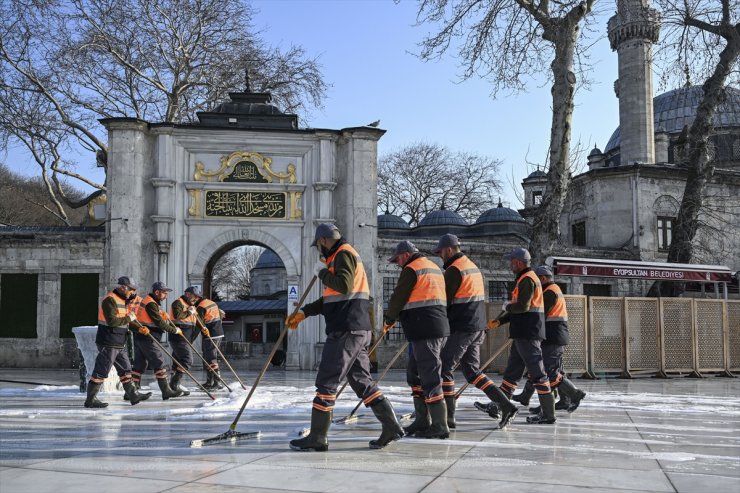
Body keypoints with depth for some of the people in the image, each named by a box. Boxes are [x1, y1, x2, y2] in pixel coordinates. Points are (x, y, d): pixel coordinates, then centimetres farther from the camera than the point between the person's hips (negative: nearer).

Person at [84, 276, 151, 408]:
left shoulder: (123, 300, 16)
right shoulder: (110, 300, -16)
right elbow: (112, 321, -25)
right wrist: (129, 318, -15)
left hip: (119, 344, 10)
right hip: (108, 343, -10)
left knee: (125, 370, 12)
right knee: (101, 371, -4)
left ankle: (133, 396, 19)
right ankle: (90, 400, 3)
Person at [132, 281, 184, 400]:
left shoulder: (150, 301, 17)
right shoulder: (151, 304, -16)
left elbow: (160, 319, 19)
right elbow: (160, 322, -18)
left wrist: (174, 328, 10)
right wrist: (174, 330, -8)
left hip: (141, 337, 10)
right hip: (147, 339, -10)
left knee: (140, 364, 12)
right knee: (160, 364, -6)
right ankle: (166, 391, -2)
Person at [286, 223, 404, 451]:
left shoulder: (344, 253, -7)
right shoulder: (342, 256, 24)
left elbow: (343, 286, -25)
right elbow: (330, 298, 27)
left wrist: (322, 272, -8)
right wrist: (303, 312, 23)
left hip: (346, 330, -10)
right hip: (357, 330, 10)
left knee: (327, 381, -5)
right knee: (361, 380, 11)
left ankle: (317, 437, 1)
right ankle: (391, 426, 10)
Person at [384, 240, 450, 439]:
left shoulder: (411, 269, -8)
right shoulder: (434, 268, 21)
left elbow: (398, 298, -6)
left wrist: (389, 318, 13)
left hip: (424, 331, -10)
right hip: (438, 327, 10)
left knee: (429, 377, -7)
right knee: (414, 373, 17)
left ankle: (440, 426, -6)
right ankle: (423, 420, 20)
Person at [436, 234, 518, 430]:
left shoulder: (454, 270, -13)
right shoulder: (474, 267, 17)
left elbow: (443, 301, -14)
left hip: (461, 329, -9)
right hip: (477, 328, 9)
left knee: (445, 368, 0)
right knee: (472, 371, 14)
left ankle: (448, 418, 1)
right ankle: (506, 405, 6)